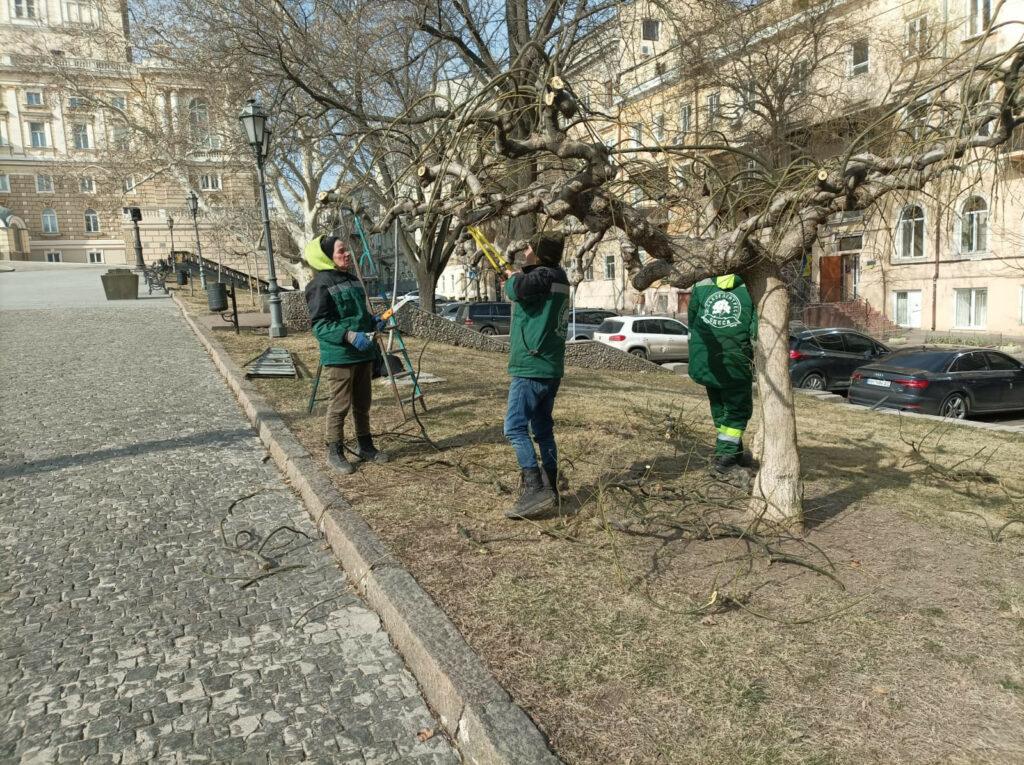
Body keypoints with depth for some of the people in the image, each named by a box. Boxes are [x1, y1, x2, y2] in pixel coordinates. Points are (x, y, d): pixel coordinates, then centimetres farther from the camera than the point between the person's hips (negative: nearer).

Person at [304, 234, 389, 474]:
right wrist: (349, 335, -29)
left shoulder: (353, 280, 13)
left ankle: (365, 446, 31)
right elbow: (319, 324, -18)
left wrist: (373, 321, 6)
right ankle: (335, 452, 13)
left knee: (363, 404, 17)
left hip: (363, 354, 8)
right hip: (339, 357, -8)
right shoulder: (321, 284, -13)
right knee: (339, 406, -1)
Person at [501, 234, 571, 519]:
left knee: (515, 428, -9)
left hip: (531, 367, -10)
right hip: (551, 368, 10)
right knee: (543, 429, 14)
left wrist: (513, 277, -5)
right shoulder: (557, 277, 13)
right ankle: (550, 489, 18)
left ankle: (535, 490, -14)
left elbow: (518, 289, -24)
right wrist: (515, 276, 20)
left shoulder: (543, 275, -13)